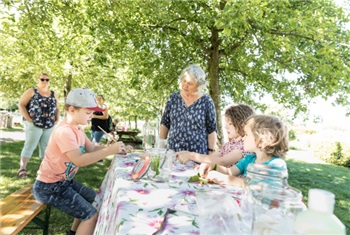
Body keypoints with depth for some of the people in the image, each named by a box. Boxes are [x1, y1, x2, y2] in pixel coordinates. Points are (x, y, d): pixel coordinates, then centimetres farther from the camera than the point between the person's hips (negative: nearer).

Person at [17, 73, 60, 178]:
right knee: (29, 146, -2)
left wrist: (57, 119, 6)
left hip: (50, 126, 5)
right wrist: (28, 118, -12)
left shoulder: (53, 94, 15)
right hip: (34, 124, -4)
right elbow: (21, 104, -3)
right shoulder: (31, 91, 2)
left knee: (46, 146, 9)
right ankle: (22, 168, 4)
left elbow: (57, 108, 20)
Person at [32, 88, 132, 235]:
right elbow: (79, 160, -35)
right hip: (49, 186, -10)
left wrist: (116, 149, -9)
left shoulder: (78, 129, 5)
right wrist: (109, 150, -35)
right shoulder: (64, 131, -26)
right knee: (92, 215, -10)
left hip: (64, 181, 10)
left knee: (94, 200, 20)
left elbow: (92, 148, 5)